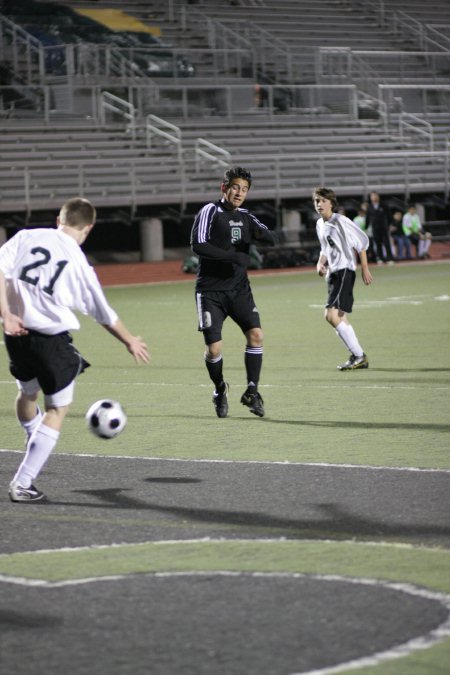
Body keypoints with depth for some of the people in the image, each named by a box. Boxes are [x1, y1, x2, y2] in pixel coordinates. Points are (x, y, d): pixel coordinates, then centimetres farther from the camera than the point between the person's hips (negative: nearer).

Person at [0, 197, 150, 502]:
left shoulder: (26, 236, 2)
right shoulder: (79, 262, -3)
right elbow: (104, 314, 6)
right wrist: (130, 341, 21)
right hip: (52, 338, -4)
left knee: (27, 393, 29)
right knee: (58, 409, 9)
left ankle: (36, 447, 53)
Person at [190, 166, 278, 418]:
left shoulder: (245, 217, 11)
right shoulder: (210, 211, -7)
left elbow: (273, 238, 4)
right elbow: (198, 244, -19)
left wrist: (263, 234, -21)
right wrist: (233, 256, -23)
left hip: (239, 288, 4)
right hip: (210, 291, -4)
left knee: (256, 334, -14)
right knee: (213, 348, -7)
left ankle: (252, 391, -2)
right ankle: (220, 390, 21)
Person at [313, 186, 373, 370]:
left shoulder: (341, 221, -10)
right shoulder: (320, 224, 15)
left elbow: (362, 241, -6)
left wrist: (365, 269, -5)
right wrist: (321, 263, 7)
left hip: (344, 271, -9)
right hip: (332, 273, 9)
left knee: (332, 315, -19)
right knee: (340, 318, 11)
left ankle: (359, 356, -13)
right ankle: (358, 357, 20)